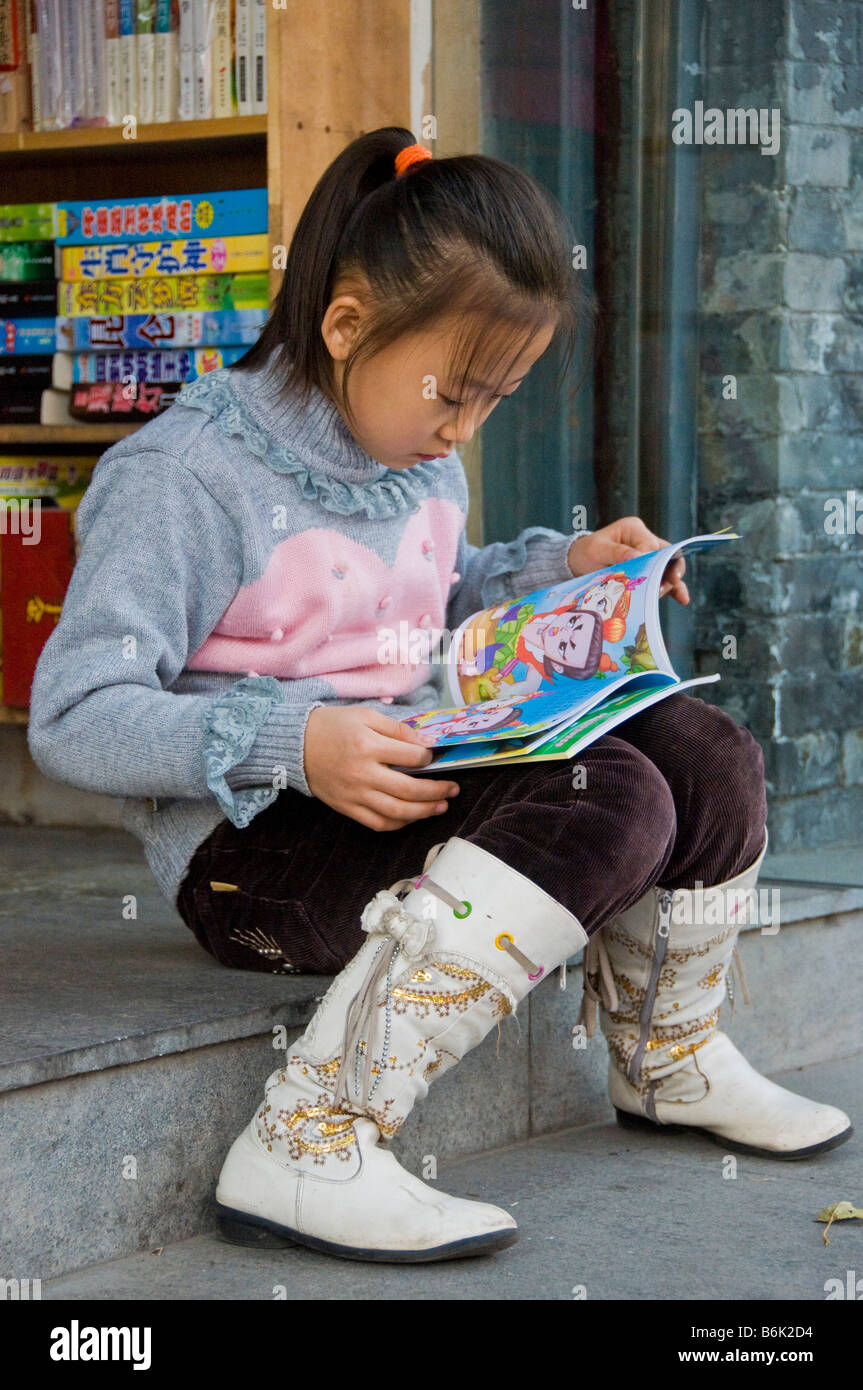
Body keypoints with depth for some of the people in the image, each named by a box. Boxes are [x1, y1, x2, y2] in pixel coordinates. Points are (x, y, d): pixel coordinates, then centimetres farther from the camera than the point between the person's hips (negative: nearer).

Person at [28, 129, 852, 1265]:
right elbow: (76, 719, -20)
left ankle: (669, 1059, 22)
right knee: (605, 801, -29)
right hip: (255, 846, -8)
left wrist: (561, 568, 13)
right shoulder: (183, 479, -15)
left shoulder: (421, 463, 12)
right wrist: (290, 743, -32)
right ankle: (306, 1148, -32)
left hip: (421, 779, 8)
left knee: (705, 755, -4)